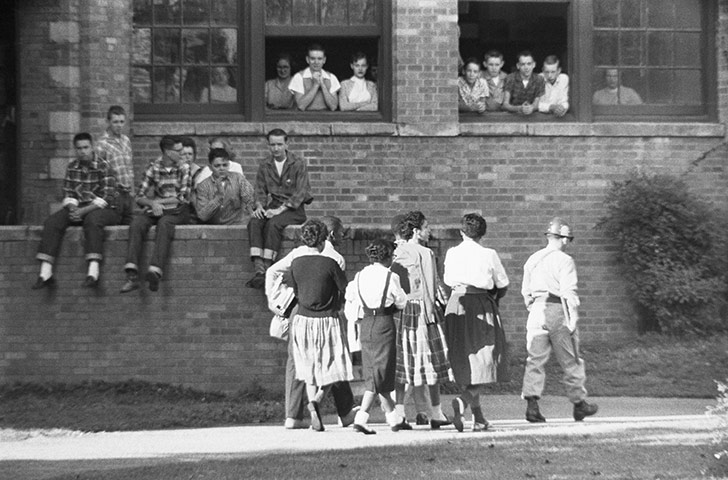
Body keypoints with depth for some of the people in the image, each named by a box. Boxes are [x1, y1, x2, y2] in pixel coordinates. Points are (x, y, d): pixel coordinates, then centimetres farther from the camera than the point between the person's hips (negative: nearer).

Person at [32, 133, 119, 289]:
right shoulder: (72, 168, 9)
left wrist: (84, 210, -24)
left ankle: (93, 271, -48)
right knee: (52, 222, -18)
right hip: (79, 209, 6)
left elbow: (106, 198, -15)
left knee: (92, 219, -39)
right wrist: (72, 208, -14)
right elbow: (68, 194, 9)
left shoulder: (104, 167, -9)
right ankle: (45, 273, -27)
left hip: (105, 210, -5)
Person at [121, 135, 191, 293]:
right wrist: (152, 203, -15)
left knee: (164, 223, -37)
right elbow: (140, 197, 6)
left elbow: (183, 197, -5)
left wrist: (157, 201, -6)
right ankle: (132, 275, -42)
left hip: (178, 211, -2)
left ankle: (155, 272, -52)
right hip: (156, 209, 2)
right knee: (137, 222, -29)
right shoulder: (153, 168, 8)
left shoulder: (184, 168, 3)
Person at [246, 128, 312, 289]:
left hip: (294, 209, -4)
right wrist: (259, 206, -12)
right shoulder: (264, 166, 11)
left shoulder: (298, 164, -3)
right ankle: (258, 269, -39)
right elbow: (260, 190, 11)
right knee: (254, 223, -27)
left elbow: (300, 193, -10)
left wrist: (280, 209, -21)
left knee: (273, 223, -34)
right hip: (273, 207, 4)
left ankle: (267, 269, -37)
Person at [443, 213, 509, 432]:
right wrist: (494, 298, 25)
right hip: (481, 307, -4)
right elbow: (503, 285, 5)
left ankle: (478, 417, 14)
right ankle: (463, 401, -24)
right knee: (484, 363, 0)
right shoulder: (488, 255, -6)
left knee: (466, 363, 12)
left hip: (456, 305, 4)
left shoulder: (451, 254, 3)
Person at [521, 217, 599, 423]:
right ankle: (579, 403, 15)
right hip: (558, 312, -5)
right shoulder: (564, 260, -7)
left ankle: (532, 404, -11)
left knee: (535, 359, 1)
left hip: (536, 310, 5)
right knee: (570, 361, 6)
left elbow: (526, 292, 17)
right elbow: (569, 292, -14)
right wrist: (573, 318, -13)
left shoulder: (532, 260, 13)